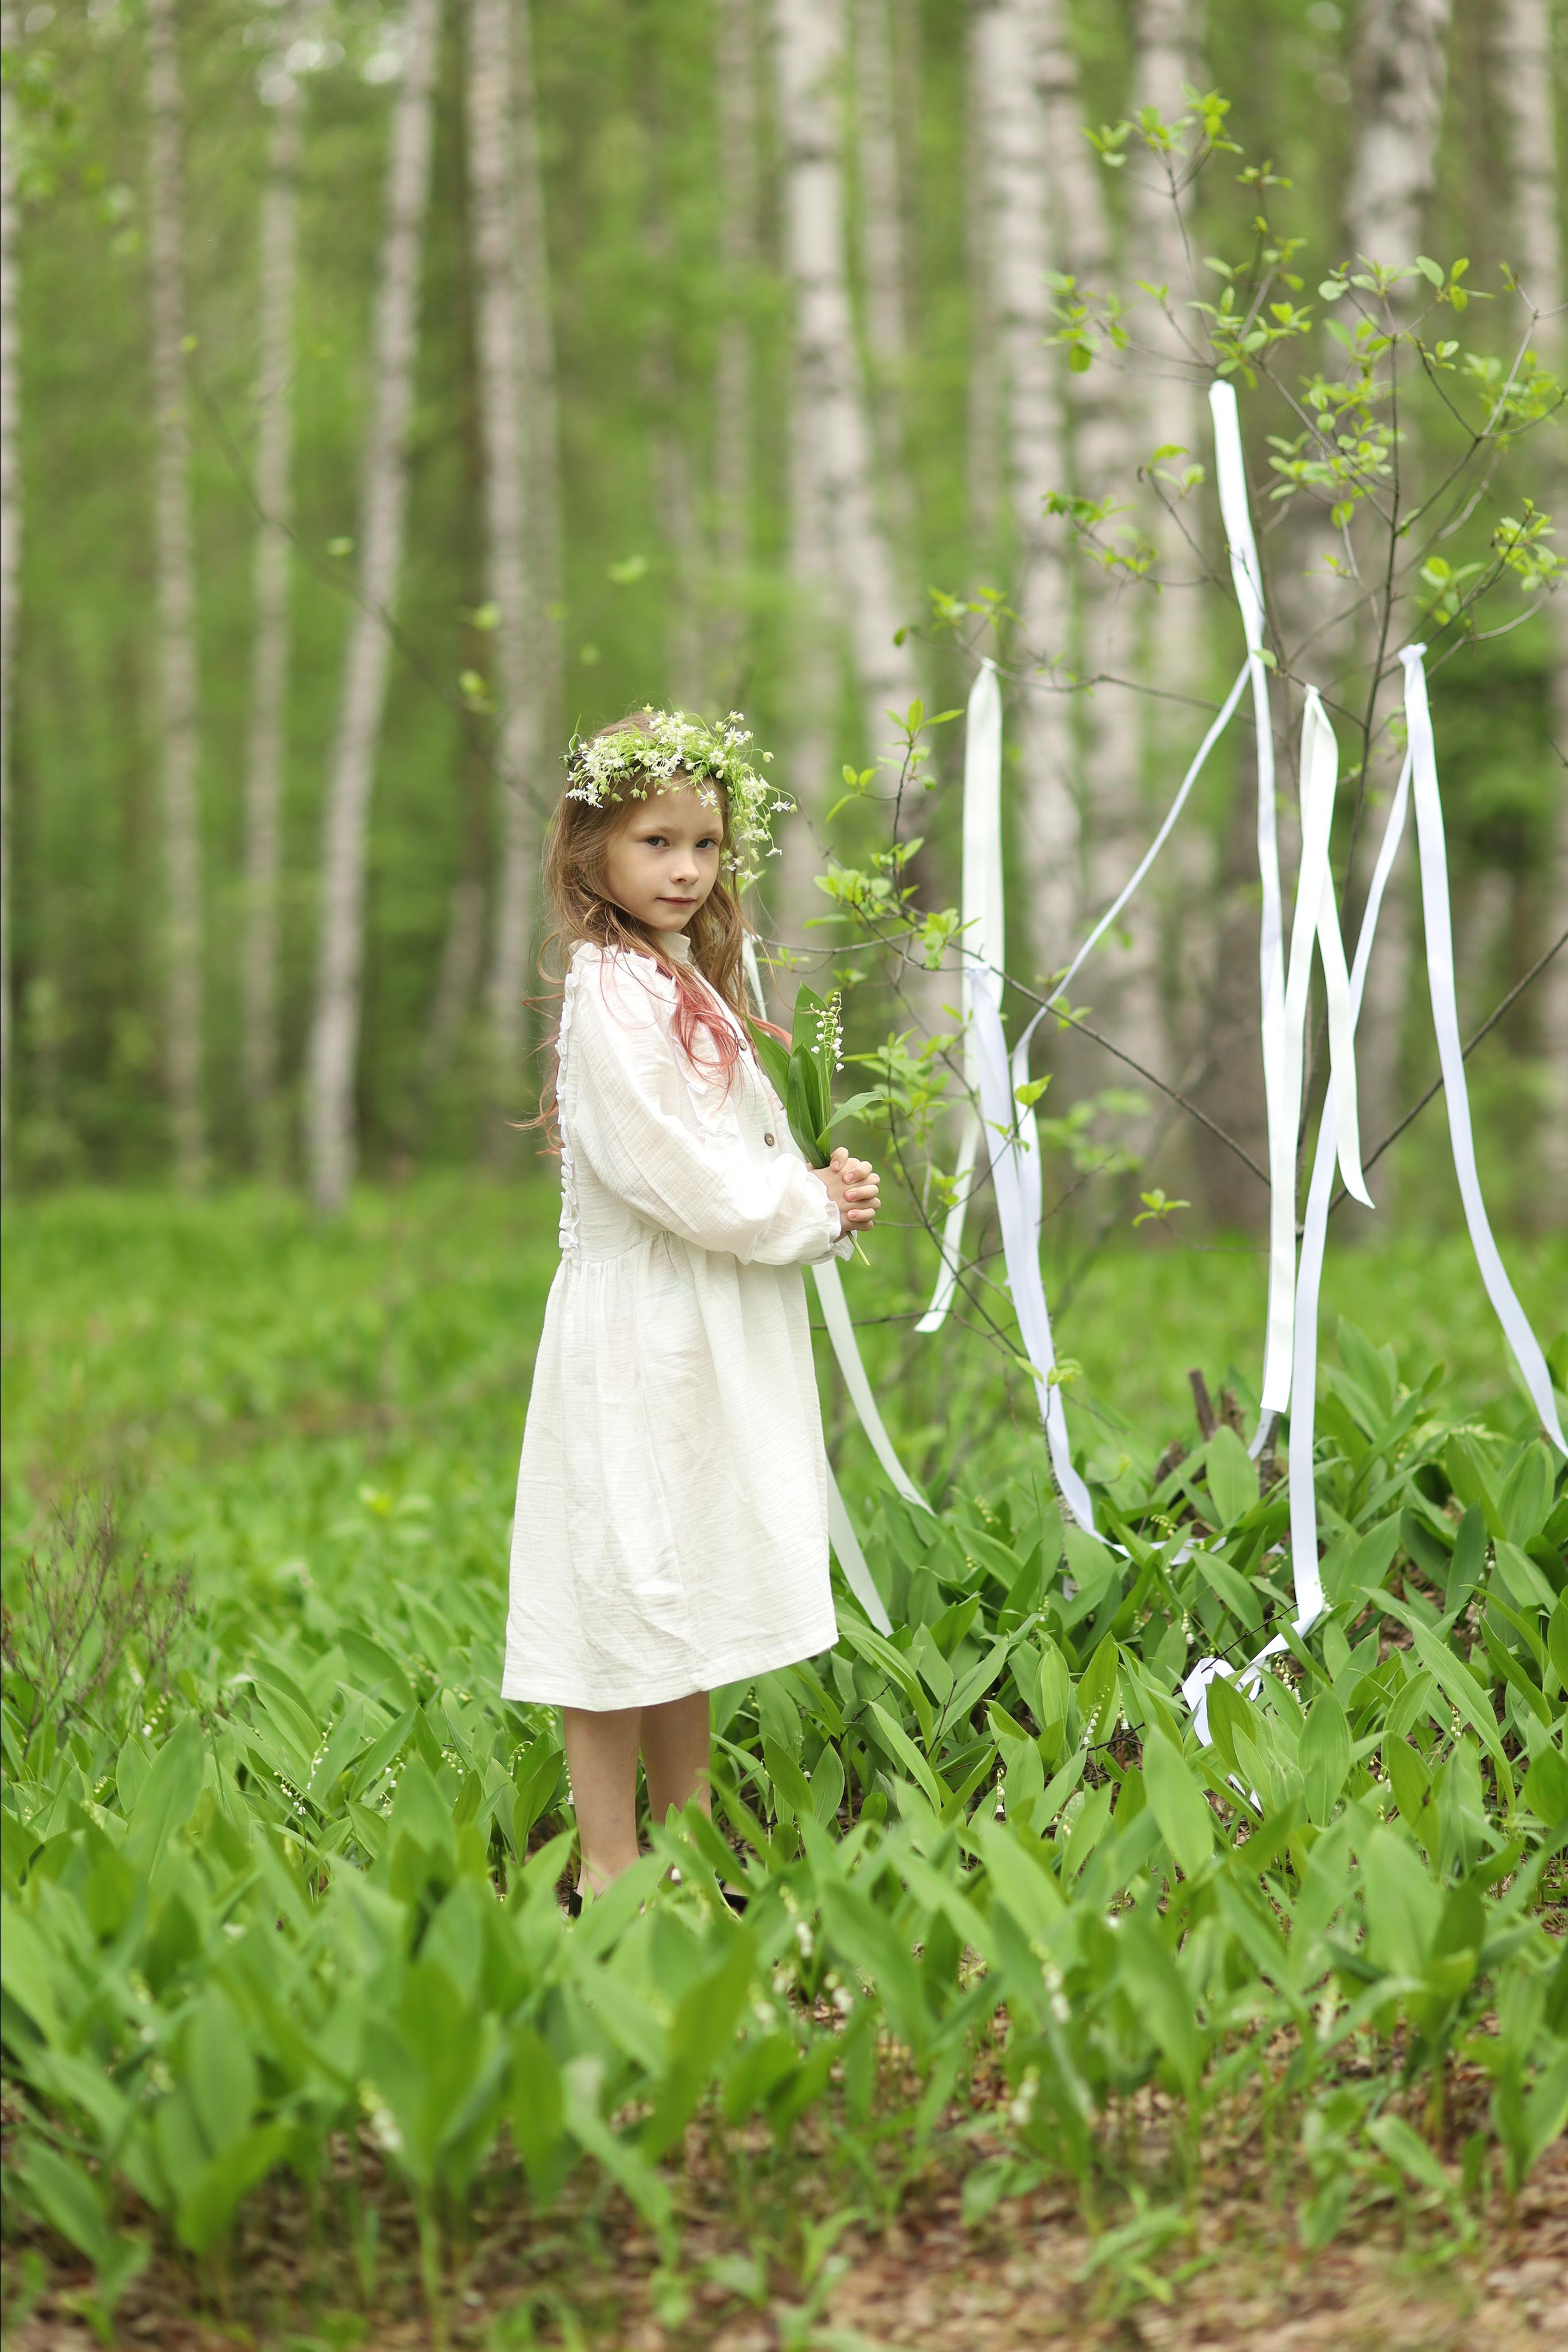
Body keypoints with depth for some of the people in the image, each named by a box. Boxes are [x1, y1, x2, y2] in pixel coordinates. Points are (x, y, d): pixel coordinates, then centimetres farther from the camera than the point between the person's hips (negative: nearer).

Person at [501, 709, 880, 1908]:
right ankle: (608, 1868, 0)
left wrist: (823, 1191, 1)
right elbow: (674, 1174, -21)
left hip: (713, 1331, 10)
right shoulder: (612, 992, -15)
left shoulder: (685, 983, 16)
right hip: (640, 1324, -10)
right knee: (628, 1582, -5)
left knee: (691, 1592, 14)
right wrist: (817, 1212, -11)